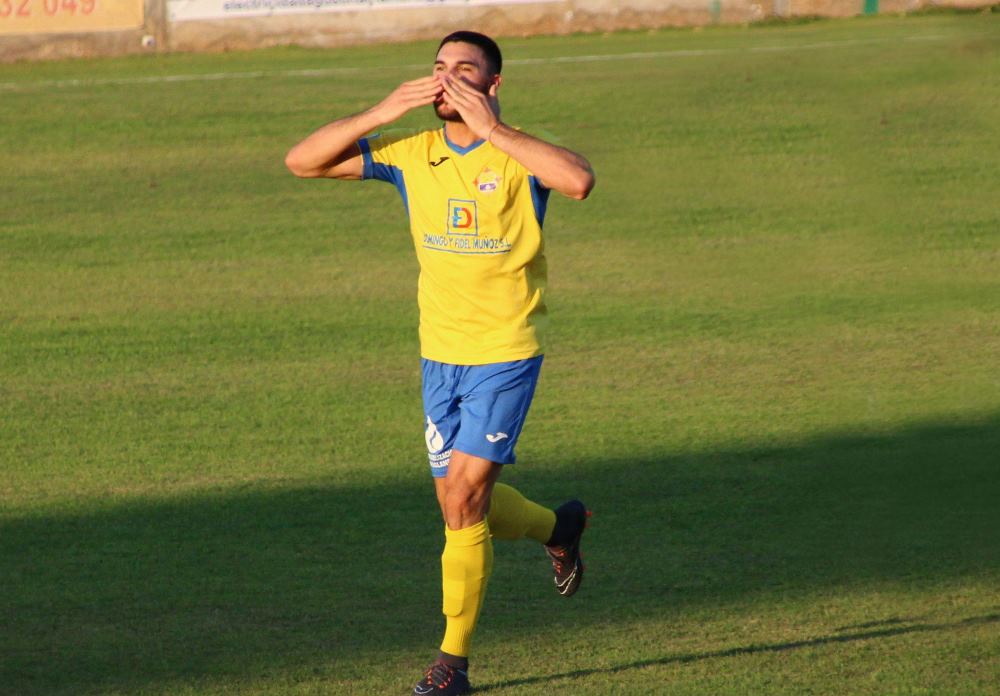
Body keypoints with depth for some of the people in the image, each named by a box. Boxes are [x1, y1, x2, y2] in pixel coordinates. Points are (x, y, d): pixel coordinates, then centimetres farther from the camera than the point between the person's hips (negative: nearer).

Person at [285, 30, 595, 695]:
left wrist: (492, 130, -31)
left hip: (506, 355, -5)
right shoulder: (411, 154, 1)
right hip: (440, 356, 5)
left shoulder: (519, 151, -11)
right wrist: (382, 113, -15)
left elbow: (579, 180, -34)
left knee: (463, 501, -11)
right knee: (461, 506, 12)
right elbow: (302, 161, -2)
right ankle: (558, 527, 44)